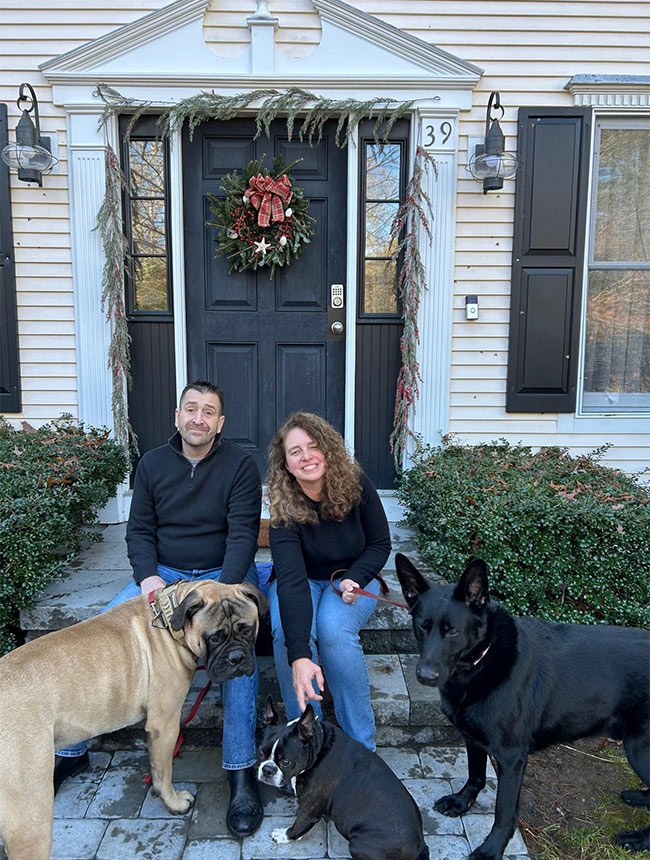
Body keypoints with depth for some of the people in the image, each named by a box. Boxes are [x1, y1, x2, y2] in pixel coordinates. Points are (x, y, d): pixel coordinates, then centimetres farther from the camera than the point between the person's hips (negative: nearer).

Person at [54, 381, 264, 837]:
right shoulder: (153, 464, 6)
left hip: (224, 574, -3)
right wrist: (147, 577, -12)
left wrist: (224, 589, -26)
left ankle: (242, 770, -22)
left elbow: (243, 533, -13)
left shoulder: (240, 464, -6)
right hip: (162, 574, 4)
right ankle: (71, 749, 5)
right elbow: (139, 529, 7)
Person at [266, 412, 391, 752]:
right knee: (285, 630, -32)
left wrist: (355, 578, -21)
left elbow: (380, 543, -1)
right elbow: (291, 578, -35)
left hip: (352, 580, 0)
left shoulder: (356, 485, -16)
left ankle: (361, 746, -15)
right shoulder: (283, 507, -23)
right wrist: (299, 656, -46)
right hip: (300, 582, 0)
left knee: (334, 629, -31)